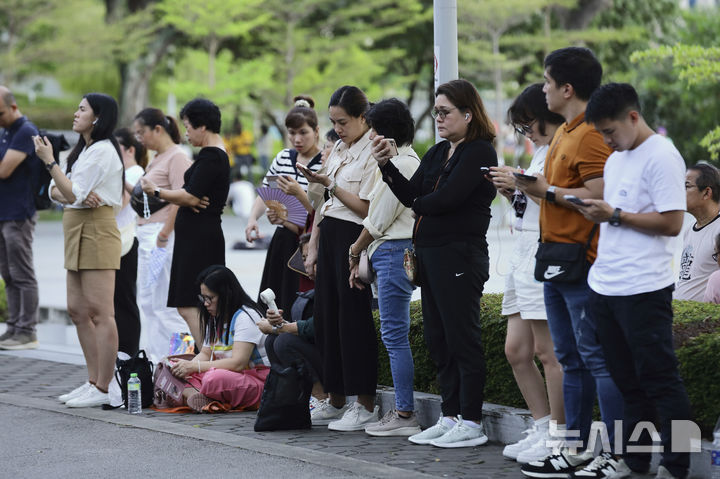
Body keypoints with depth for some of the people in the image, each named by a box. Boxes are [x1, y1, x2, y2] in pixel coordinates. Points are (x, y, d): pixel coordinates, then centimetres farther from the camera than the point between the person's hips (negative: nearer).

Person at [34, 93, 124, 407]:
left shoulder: (102, 150, -11)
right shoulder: (84, 149, 20)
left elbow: (73, 193, -18)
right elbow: (56, 191, 12)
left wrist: (48, 160, -15)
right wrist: (77, 195, -9)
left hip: (96, 231, -11)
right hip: (78, 232, 11)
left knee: (99, 311, -10)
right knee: (78, 310, 11)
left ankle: (103, 389, -9)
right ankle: (93, 382, 16)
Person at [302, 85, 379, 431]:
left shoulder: (373, 152, -10)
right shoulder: (338, 150, 16)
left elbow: (366, 208, -15)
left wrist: (330, 184, -14)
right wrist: (313, 248, 15)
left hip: (354, 238, -8)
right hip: (329, 237, 8)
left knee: (354, 319, -6)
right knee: (326, 316, 9)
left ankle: (366, 405, 1)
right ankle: (335, 401, 18)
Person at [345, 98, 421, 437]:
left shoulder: (401, 165, -13)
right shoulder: (398, 161, 18)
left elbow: (378, 221, -11)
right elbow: (380, 216, 20)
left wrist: (355, 252, 2)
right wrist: (361, 257, 17)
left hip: (394, 252, -10)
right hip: (390, 253, 10)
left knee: (394, 334, -8)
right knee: (394, 334, 10)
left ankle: (405, 415, -5)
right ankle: (403, 410, 13)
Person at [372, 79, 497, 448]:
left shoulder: (479, 152, -9)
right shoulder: (438, 153, 17)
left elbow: (446, 199, -18)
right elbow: (412, 195, 8)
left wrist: (419, 205, 1)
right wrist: (386, 166, -4)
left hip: (461, 255, -9)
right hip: (429, 252, 9)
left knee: (462, 338, -5)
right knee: (437, 338, 11)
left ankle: (471, 423, 0)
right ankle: (450, 417, 18)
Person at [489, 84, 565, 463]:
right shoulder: (542, 151, 20)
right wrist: (510, 192, 8)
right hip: (523, 256, 10)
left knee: (548, 351, -7)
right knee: (516, 350, 10)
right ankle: (542, 429, 17)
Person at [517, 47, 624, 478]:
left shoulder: (590, 135, -16)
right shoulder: (565, 132, 17)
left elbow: (598, 195, -24)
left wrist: (547, 190, -16)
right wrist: (530, 185, 12)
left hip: (583, 264, -11)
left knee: (597, 358, -8)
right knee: (571, 360, 14)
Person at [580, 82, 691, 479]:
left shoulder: (661, 156, -10)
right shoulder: (615, 158, 18)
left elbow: (672, 223, -17)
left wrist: (613, 216, -15)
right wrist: (595, 212, 8)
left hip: (644, 288, -8)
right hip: (605, 284, 8)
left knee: (659, 380, -3)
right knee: (626, 380, 14)